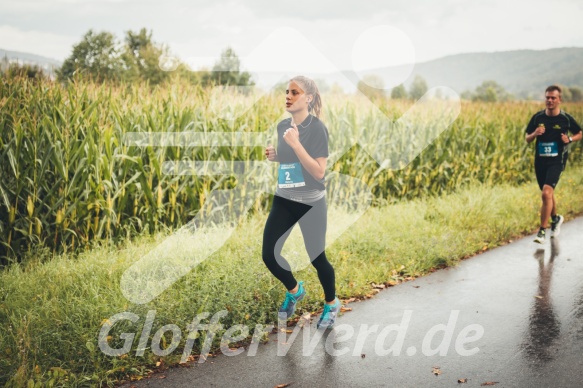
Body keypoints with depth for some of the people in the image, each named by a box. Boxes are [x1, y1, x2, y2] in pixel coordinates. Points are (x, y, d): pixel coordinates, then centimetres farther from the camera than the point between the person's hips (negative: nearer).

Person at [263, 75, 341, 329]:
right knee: (269, 254, 1)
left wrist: (296, 143, -27)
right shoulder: (282, 126, 4)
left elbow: (319, 172, -22)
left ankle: (332, 304, 32)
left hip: (311, 203, -6)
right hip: (283, 200, 6)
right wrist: (274, 156, -1)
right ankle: (294, 291, 31)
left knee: (317, 258, 4)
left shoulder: (317, 128, -15)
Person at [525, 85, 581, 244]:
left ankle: (542, 231, -10)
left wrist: (569, 139, -10)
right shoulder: (537, 117, 1)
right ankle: (555, 218, 47)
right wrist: (535, 134, -13)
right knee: (548, 193, 19)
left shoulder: (566, 118, -5)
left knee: (546, 193, -19)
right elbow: (528, 139, 8)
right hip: (540, 160, 4)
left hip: (556, 160, -4)